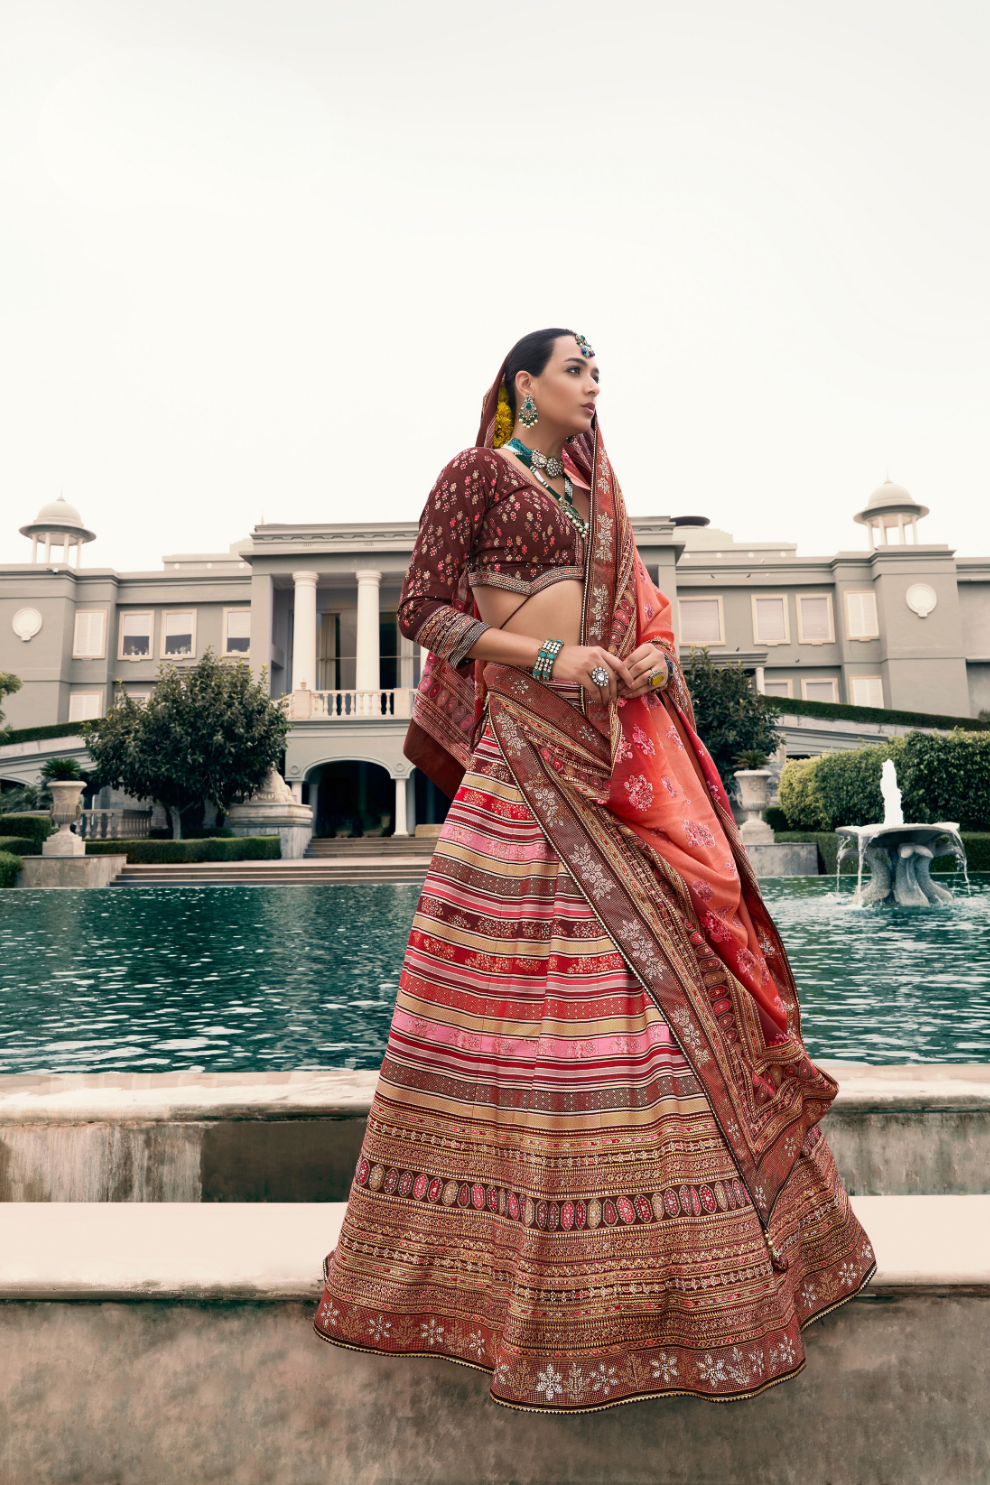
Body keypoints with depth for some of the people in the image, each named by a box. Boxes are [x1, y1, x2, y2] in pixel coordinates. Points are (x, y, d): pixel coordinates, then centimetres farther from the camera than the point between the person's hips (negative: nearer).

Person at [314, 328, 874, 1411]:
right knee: (524, 980, -6)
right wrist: (547, 656, -15)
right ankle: (493, 1256, 15)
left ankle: (719, 1254, 25)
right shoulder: (475, 473, 2)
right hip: (522, 739, -7)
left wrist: (653, 652, -1)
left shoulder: (591, 492, 23)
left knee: (677, 961, 7)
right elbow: (424, 610, -7)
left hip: (614, 741, 7)